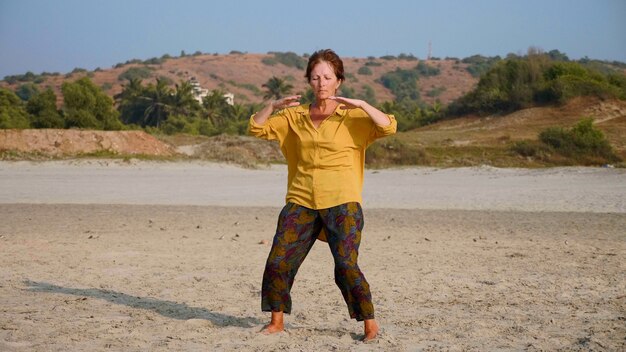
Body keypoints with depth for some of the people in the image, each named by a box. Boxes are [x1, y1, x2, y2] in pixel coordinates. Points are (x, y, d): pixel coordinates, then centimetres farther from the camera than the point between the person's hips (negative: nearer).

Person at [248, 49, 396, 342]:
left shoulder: (353, 116, 2)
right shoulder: (294, 117, 12)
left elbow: (389, 127, -11)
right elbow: (256, 128, 9)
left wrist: (361, 104, -20)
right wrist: (274, 105, -6)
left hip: (341, 202, -3)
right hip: (301, 201, 4)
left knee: (346, 266, -12)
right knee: (277, 261, -2)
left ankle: (370, 325, 4)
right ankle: (277, 321, 15)